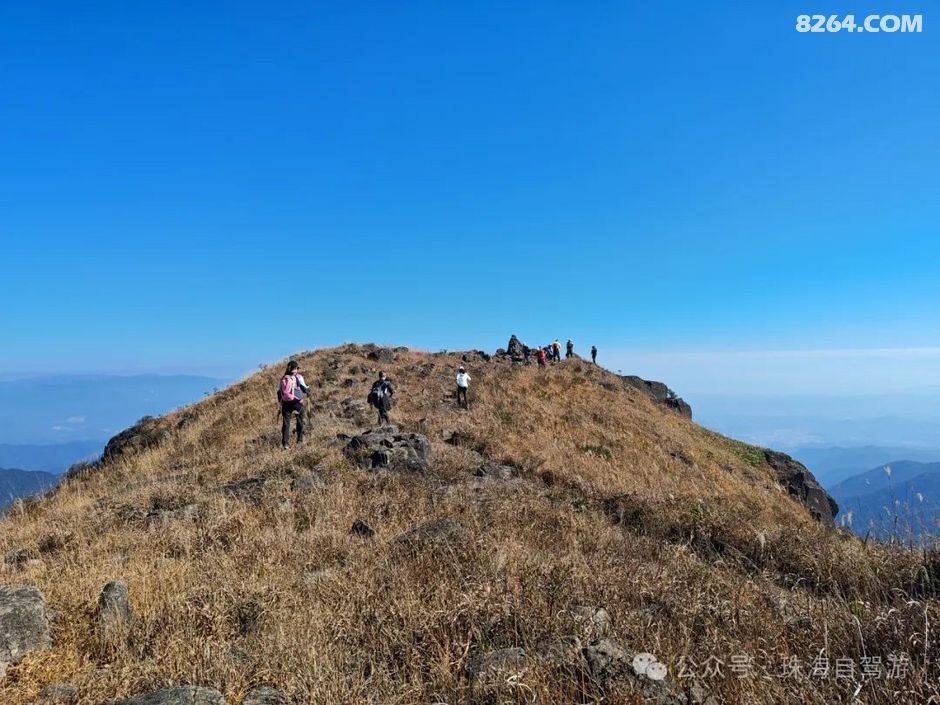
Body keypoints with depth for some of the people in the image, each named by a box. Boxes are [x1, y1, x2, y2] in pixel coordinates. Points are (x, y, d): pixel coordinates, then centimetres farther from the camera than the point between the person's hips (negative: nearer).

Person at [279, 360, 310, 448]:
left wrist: (280, 401, 18)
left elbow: (279, 391, 10)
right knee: (300, 420, 17)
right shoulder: (298, 377, -8)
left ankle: (285, 443, 0)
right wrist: (308, 389, 10)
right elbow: (304, 389, -9)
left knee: (285, 423, 5)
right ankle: (300, 439, 20)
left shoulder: (283, 378, 5)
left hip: (286, 403, 3)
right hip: (296, 402, -3)